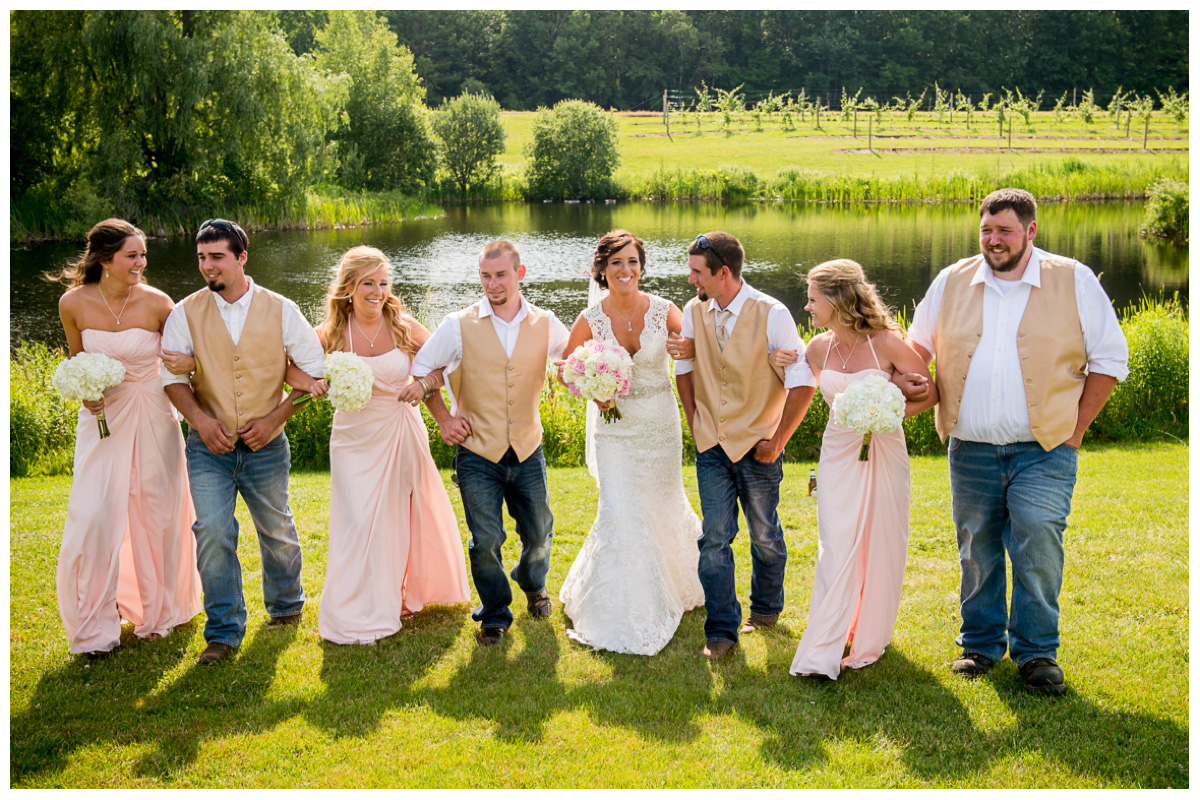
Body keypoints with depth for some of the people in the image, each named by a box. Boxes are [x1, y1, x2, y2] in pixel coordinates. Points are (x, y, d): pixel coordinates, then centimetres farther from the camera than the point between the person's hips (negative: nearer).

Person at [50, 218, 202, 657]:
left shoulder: (155, 303, -14)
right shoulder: (73, 303, -10)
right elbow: (77, 357, 9)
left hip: (152, 415, 0)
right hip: (102, 415, 1)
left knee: (157, 513, 9)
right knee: (94, 516, -5)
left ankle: (157, 612, 30)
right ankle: (96, 626, 11)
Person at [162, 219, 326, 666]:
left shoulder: (280, 311, -3)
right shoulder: (186, 313, -1)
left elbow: (314, 369, 1)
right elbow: (172, 374, -1)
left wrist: (274, 418, -9)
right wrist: (200, 419, -18)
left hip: (266, 446, 0)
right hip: (209, 446, 0)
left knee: (277, 531, 14)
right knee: (213, 532, -11)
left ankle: (286, 607, 40)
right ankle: (223, 632, 1)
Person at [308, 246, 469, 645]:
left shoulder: (404, 327, -8)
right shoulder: (331, 334, -10)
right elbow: (289, 368, -4)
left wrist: (425, 384, -20)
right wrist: (316, 382, -24)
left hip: (400, 434, 1)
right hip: (355, 439, -1)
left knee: (402, 517, 13)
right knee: (359, 524, 1)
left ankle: (401, 596, 35)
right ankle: (359, 612, 17)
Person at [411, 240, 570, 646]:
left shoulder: (545, 325, -1)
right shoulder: (459, 326, -6)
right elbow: (420, 369, 5)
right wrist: (444, 418, 1)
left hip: (527, 450, 2)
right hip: (477, 453, -2)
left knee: (538, 533, 14)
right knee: (486, 540, 0)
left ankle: (533, 583, 47)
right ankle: (495, 615, 22)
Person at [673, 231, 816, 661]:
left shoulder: (771, 315, -16)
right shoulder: (694, 311, -2)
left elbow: (803, 383, -14)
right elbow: (684, 368, 14)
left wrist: (777, 442, -12)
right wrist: (694, 421, 7)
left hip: (758, 446, -3)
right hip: (712, 446, 3)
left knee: (764, 534, 13)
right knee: (715, 536, -2)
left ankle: (766, 610, 36)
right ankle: (721, 629, 7)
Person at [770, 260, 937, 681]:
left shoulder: (887, 342, -14)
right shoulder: (818, 348, 0)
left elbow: (930, 393, -6)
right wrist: (779, 364, 2)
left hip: (882, 452, -2)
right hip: (838, 452, 2)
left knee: (879, 548, 7)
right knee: (836, 549, -4)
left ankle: (868, 640, 25)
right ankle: (821, 655, -3)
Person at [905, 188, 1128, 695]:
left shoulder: (1074, 282, 0)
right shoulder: (952, 283, 7)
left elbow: (1110, 358, 5)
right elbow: (918, 344, 21)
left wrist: (1076, 426, 0)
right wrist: (909, 382, 1)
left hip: (1043, 449, -2)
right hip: (971, 449, 3)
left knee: (1038, 540, -12)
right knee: (976, 548, 8)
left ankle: (1036, 651, 3)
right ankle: (981, 643, 25)